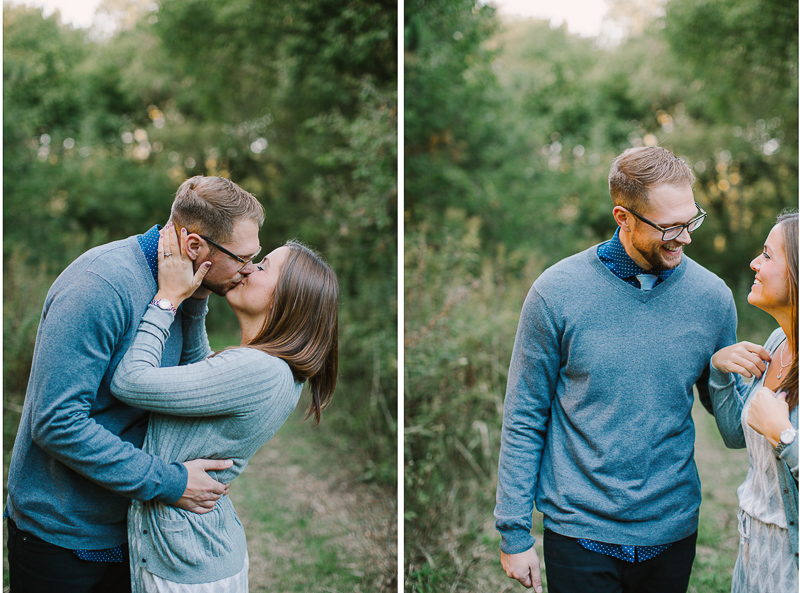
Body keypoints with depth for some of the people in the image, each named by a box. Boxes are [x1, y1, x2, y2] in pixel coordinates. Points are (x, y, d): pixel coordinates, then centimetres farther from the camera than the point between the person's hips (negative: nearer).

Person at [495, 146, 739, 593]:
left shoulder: (713, 296, -4)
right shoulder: (557, 292, -11)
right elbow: (524, 419, -5)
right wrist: (514, 532, -5)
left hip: (673, 532, 3)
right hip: (579, 532, -2)